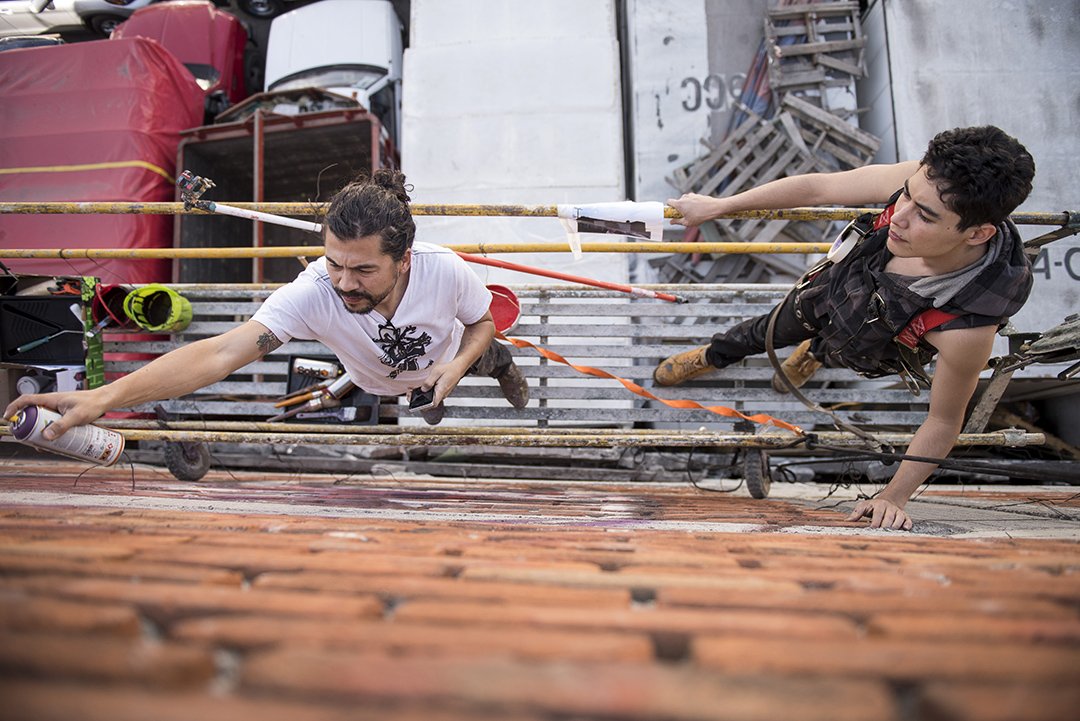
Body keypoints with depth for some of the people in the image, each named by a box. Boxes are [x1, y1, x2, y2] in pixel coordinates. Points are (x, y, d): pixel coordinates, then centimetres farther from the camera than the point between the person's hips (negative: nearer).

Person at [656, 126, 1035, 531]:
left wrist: (893, 497, -24)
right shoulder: (921, 181, -39)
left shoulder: (967, 328, -47)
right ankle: (709, 357, 65)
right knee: (771, 329, 31)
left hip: (861, 354, -3)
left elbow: (943, 422, -29)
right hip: (836, 283, 4)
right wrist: (717, 206, -17)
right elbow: (817, 187, -25)